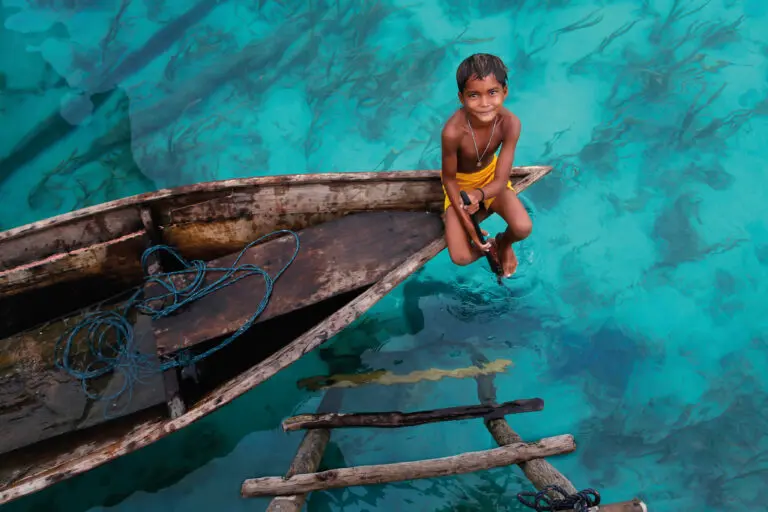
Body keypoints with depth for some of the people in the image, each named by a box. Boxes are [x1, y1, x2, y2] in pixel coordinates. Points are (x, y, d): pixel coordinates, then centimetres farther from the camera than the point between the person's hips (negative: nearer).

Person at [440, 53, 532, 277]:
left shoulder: (510, 123, -29)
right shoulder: (453, 131, -37)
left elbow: (501, 180, -25)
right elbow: (449, 179, -20)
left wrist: (478, 195, -47)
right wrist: (466, 222, -21)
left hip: (490, 176, 2)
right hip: (460, 183, -2)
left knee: (523, 229, -18)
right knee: (461, 257, -15)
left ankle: (504, 242, 18)